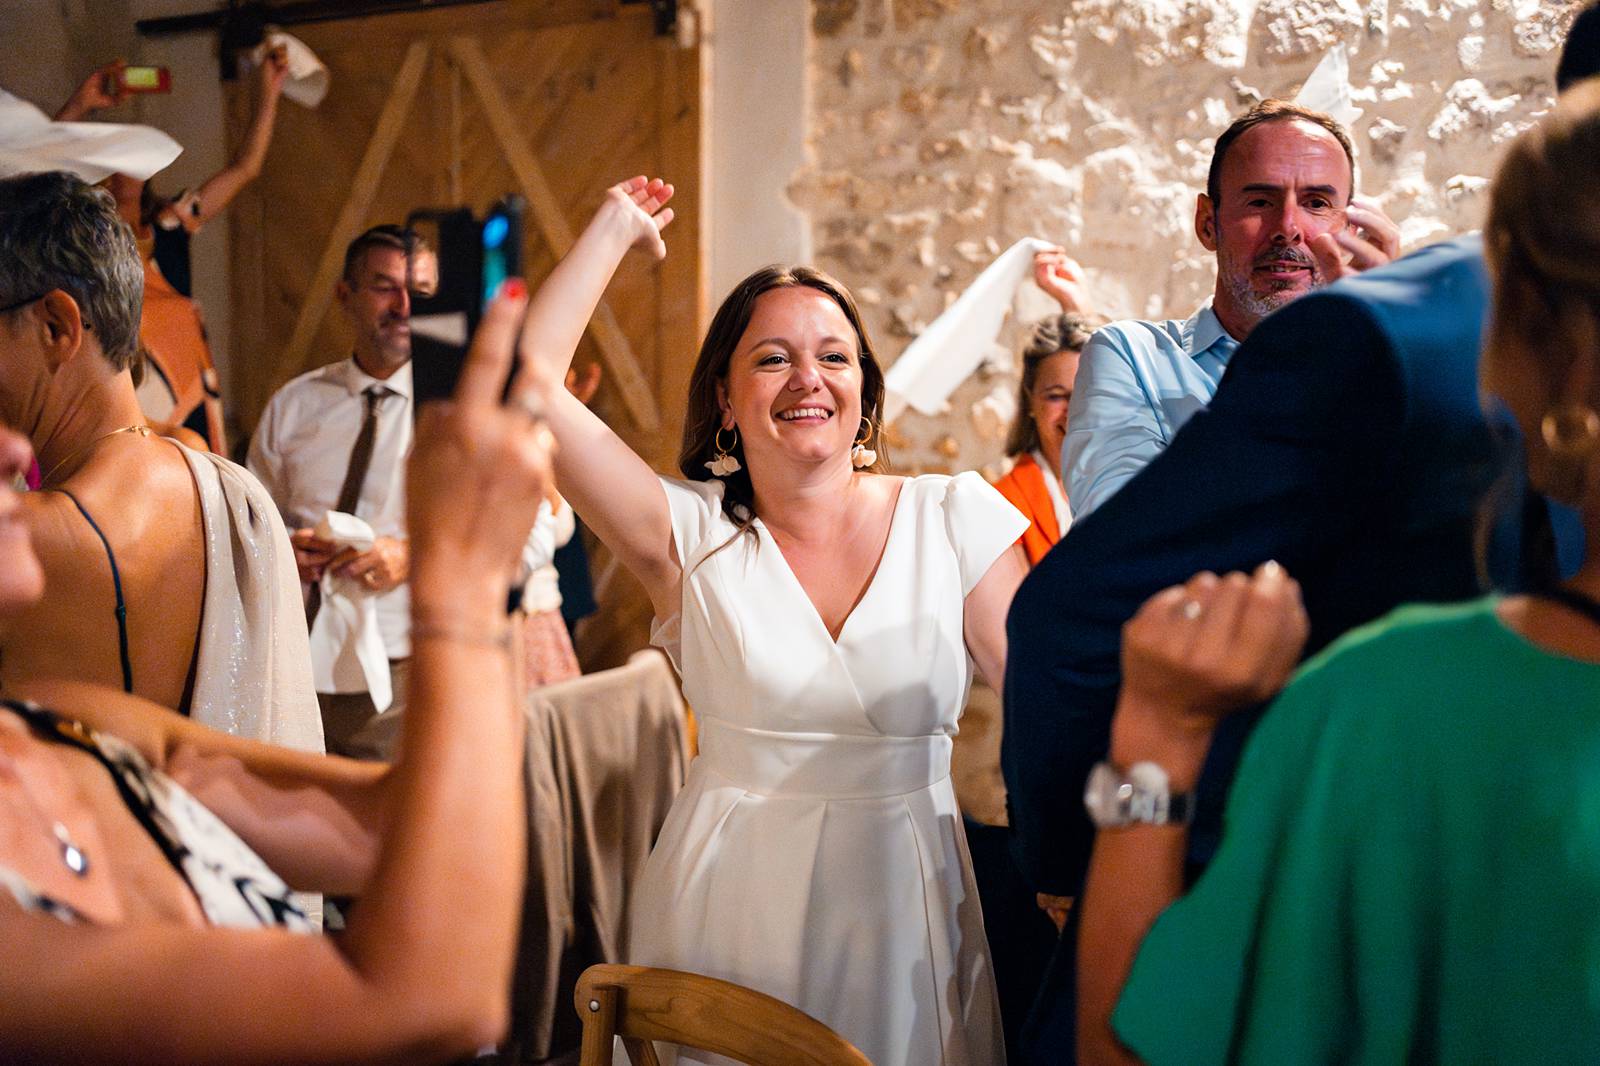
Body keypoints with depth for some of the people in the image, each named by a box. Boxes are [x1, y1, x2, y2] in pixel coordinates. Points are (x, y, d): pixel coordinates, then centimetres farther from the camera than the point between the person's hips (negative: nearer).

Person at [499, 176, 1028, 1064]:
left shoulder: (953, 518, -2)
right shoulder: (691, 535, -4)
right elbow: (525, 382, -11)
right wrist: (613, 230, -1)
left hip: (906, 906, 1)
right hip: (732, 906, 0)